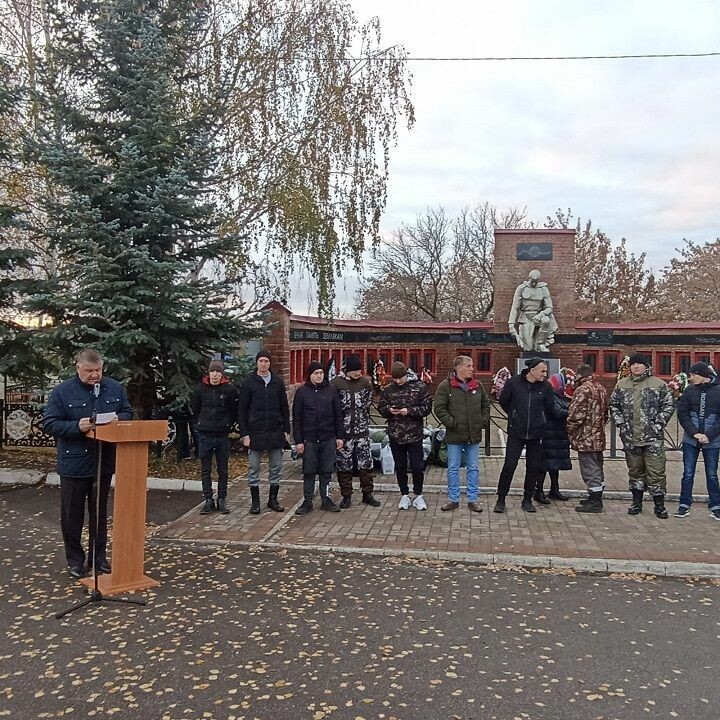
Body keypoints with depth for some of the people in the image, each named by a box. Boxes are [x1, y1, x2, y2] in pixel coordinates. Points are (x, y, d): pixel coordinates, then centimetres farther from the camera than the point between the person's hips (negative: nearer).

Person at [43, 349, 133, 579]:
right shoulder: (63, 392, -8)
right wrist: (77, 426, -25)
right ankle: (75, 560, 22)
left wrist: (116, 420, -13)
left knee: (100, 512, 14)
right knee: (72, 515, 8)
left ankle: (99, 557, 27)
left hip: (104, 462, 3)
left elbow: (127, 413, 9)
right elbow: (49, 423, -9)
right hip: (73, 464, -3)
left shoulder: (115, 388, 2)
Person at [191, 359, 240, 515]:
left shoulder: (230, 389, -6)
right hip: (205, 434, 2)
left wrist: (228, 424, 9)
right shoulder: (201, 389, -1)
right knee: (205, 470, 5)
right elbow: (195, 408, 15)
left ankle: (222, 500, 15)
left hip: (223, 434, -1)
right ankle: (208, 500, 12)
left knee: (223, 470, 7)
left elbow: (235, 410, 6)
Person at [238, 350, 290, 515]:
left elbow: (284, 408, 10)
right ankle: (255, 501, 15)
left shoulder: (278, 382, 6)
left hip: (276, 432, 2)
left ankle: (273, 499, 21)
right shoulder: (248, 383, -1)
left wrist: (286, 430, 4)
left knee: (276, 468, 8)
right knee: (253, 469, 4)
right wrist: (244, 433, -7)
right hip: (255, 432, -2)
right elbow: (242, 410, -1)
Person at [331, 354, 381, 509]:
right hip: (343, 431, -2)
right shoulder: (336, 383, -8)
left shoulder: (366, 382, 3)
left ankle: (367, 494, 20)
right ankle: (346, 496, 19)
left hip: (362, 430, 2)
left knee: (366, 464, 7)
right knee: (344, 465, 6)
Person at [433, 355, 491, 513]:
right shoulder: (446, 386, -8)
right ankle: (453, 499, 18)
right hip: (454, 435, -3)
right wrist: (450, 423, -16)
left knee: (473, 469, 10)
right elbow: (439, 408, -10)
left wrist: (484, 421, 4)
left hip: (474, 435, 3)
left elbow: (486, 404, 16)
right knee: (453, 469, 7)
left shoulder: (477, 385, 5)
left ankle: (473, 500, 20)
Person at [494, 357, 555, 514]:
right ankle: (501, 500, 6)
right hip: (516, 432, -2)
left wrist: (539, 420, 13)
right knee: (509, 465, -5)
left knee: (534, 468, 7)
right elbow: (503, 401, 7)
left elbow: (549, 408, 12)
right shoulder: (514, 382, -8)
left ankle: (527, 500, 21)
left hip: (536, 434, 2)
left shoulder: (545, 386, -2)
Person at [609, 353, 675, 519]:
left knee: (656, 472, -2)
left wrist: (658, 424, -7)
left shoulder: (659, 384, -1)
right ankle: (637, 503, 24)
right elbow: (614, 405, 13)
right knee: (635, 471, 13)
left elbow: (669, 406, 1)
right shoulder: (622, 385, 8)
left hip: (652, 437, -3)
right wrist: (621, 424, 2)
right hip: (630, 437, 3)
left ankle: (659, 505, 9)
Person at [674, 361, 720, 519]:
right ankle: (684, 506, 11)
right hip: (690, 440, 1)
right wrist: (695, 433, -11)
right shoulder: (689, 391, 1)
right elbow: (682, 414, 0)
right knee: (688, 474, 5)